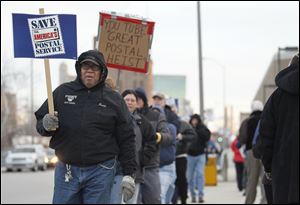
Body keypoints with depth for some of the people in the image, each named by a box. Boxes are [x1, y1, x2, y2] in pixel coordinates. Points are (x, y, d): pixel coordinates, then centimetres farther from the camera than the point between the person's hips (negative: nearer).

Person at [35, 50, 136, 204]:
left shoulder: (114, 99, 4)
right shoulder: (62, 92, 7)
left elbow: (126, 139, 5)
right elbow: (39, 122, 12)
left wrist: (129, 174, 0)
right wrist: (45, 125, -13)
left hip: (100, 173, -1)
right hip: (66, 170, 1)